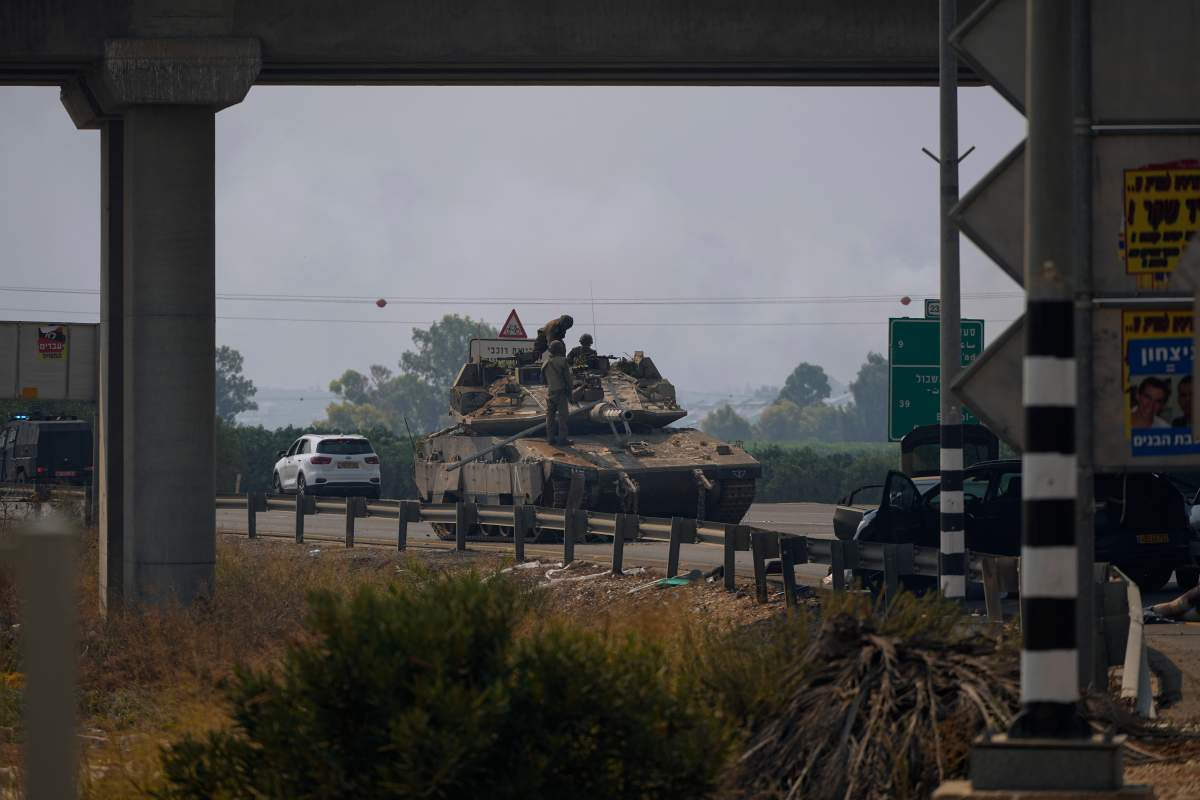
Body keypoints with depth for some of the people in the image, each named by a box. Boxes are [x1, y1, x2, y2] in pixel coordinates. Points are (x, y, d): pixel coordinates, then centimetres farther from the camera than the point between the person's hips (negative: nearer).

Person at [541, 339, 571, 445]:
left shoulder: (545, 363, 5)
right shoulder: (563, 361, -10)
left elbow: (543, 380, 12)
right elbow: (568, 379, -9)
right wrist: (570, 393, -1)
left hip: (549, 393, 5)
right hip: (561, 392, -5)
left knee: (550, 416, 10)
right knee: (562, 416, -1)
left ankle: (550, 438, 10)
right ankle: (562, 438, -4)